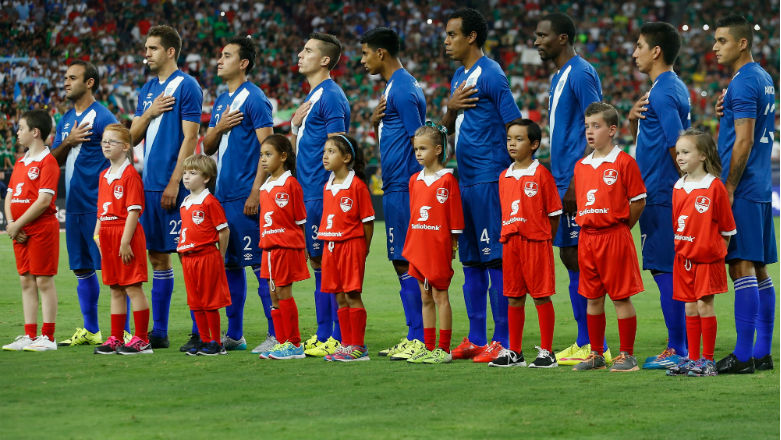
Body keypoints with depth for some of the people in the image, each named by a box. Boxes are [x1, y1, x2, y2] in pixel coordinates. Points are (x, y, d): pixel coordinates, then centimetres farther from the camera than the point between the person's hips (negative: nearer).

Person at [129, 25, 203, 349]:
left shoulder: (186, 87, -7)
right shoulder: (147, 90, 16)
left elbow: (190, 138, -12)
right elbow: (132, 137, 17)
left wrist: (174, 183, -16)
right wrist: (149, 113, -2)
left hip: (174, 186, -8)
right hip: (150, 185, 8)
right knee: (157, 257, 10)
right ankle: (158, 331, 15)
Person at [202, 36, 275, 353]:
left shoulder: (254, 98, -8)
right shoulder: (221, 102, 17)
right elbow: (207, 148, 20)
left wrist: (255, 193, -19)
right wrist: (219, 128, -2)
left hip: (244, 196, -8)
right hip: (222, 195, 8)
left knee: (260, 264, -8)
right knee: (230, 265, 11)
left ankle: (277, 335, -7)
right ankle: (234, 335, 17)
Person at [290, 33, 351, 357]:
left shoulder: (330, 96, -11)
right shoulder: (312, 96, 19)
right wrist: (295, 124, 10)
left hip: (323, 195, -10)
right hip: (309, 193, 10)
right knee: (318, 261, 11)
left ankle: (339, 340, -5)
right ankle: (323, 336, 15)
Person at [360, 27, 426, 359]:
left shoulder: (403, 89, -13)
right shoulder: (393, 86, 18)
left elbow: (419, 141, -16)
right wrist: (375, 119, 7)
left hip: (403, 187, -10)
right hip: (394, 187, 10)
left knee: (407, 263, -9)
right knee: (402, 263, 11)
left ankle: (419, 338, -8)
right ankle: (414, 336, 14)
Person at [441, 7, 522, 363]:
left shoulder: (491, 75, -10)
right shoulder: (459, 77, 17)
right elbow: (447, 128, 21)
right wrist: (451, 107, 0)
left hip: (489, 179, -9)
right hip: (466, 180, 9)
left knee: (495, 260, -7)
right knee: (471, 260, 11)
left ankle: (503, 341, -5)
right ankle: (475, 339, 16)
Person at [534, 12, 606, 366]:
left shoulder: (581, 74, -11)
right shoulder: (558, 78, 19)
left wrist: (577, 180, -21)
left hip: (577, 179, -10)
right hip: (562, 179, 10)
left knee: (579, 258, -9)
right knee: (569, 256, 9)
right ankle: (585, 342, 13)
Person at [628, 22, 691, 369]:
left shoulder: (663, 93, -15)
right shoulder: (673, 87, 17)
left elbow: (678, 146, -19)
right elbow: (641, 136, 25)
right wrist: (633, 117, 6)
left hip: (661, 194, -10)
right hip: (661, 192, 10)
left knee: (666, 271, -7)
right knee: (670, 271, 11)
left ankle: (677, 349, -5)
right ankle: (683, 346, 14)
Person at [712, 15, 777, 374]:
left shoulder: (743, 82, -13)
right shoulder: (764, 79, 17)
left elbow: (744, 142, -18)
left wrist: (728, 189, -16)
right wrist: (726, 111, 10)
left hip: (743, 188, -10)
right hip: (760, 189, 10)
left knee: (742, 267, -11)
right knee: (759, 270, 9)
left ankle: (743, 355, -13)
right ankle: (762, 352, 11)